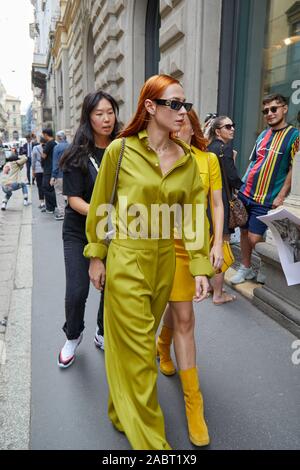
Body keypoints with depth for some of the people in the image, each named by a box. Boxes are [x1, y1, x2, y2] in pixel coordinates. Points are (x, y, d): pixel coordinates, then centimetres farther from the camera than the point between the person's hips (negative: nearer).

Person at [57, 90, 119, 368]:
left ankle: (103, 334, 35)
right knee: (77, 291, -1)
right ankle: (73, 336, 30)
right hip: (79, 231, -2)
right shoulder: (78, 155, -9)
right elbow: (73, 198, -13)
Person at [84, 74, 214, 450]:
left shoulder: (187, 159, 2)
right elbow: (100, 206, -2)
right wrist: (95, 256, 1)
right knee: (138, 350, 3)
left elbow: (194, 214, 1)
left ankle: (122, 413, 44)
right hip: (127, 259, -4)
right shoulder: (120, 149, -9)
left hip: (165, 260, 4)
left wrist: (200, 267, -3)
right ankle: (148, 438, 24)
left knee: (139, 342, 19)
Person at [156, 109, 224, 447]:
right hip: (169, 245, -2)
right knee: (184, 318, -2)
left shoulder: (209, 160, 2)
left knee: (179, 305, 19)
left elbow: (217, 205, 3)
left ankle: (163, 346, 53)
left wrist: (217, 243, -6)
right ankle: (193, 401, 11)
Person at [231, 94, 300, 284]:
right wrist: (243, 186, 13)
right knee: (244, 231, 11)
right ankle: (246, 268, 28)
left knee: (254, 238, -7)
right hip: (246, 193, 6)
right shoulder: (263, 135, 12)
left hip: (266, 199, -6)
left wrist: (280, 197, -15)